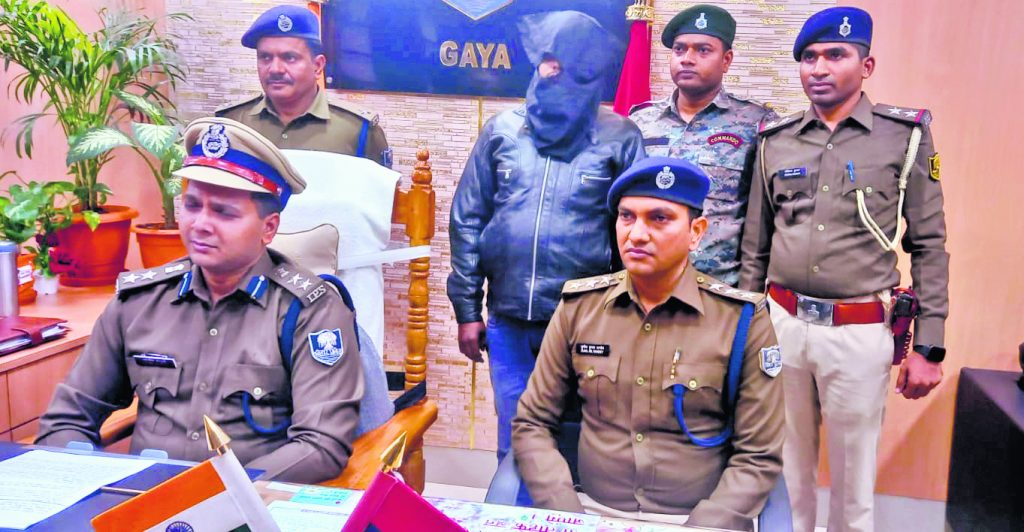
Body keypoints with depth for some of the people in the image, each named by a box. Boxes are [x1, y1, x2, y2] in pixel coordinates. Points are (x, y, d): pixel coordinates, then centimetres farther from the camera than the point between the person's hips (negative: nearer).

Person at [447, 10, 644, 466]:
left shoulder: (618, 137, -3)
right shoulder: (502, 129, 4)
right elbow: (468, 220, 5)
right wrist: (467, 310, 4)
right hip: (508, 321, 2)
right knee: (515, 442, 15)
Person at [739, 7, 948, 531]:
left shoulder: (906, 135, -1)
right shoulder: (775, 141, 6)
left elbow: (929, 246, 0)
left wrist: (928, 345, -4)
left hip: (860, 332, -2)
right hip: (780, 323, 3)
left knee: (852, 473, 11)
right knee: (785, 463, 15)